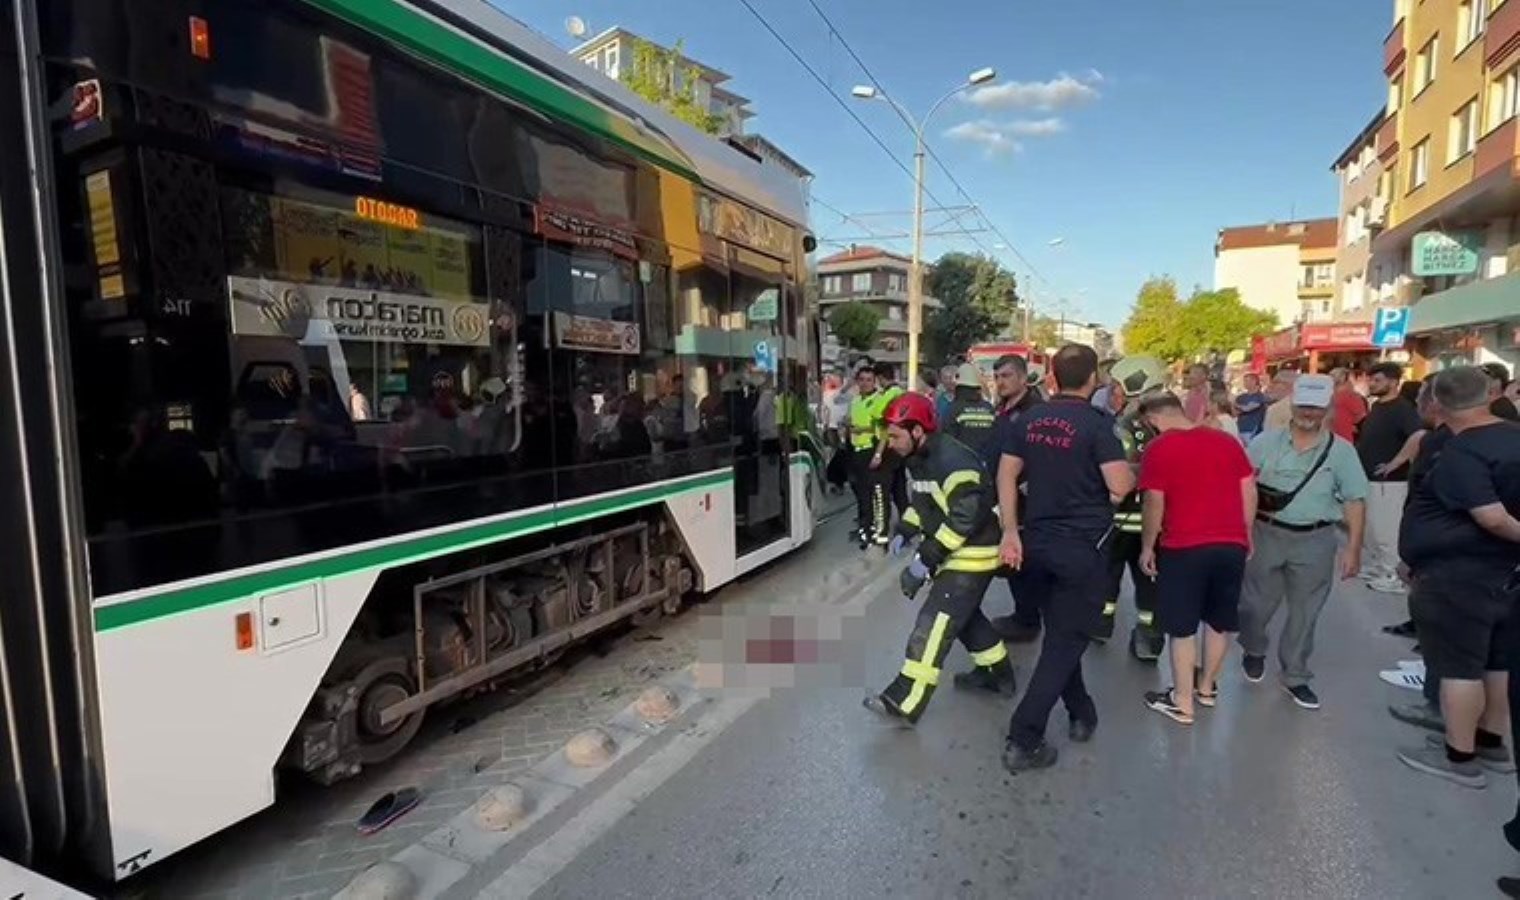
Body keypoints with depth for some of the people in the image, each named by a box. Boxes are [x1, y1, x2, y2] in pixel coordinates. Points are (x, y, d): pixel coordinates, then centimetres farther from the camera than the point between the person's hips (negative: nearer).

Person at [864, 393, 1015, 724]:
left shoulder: (953, 461, -27)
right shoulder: (920, 458, 5)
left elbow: (965, 517, -30)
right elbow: (922, 500, 17)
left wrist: (926, 559, -27)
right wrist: (904, 533, 2)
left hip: (972, 555, -10)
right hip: (953, 551, 10)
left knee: (934, 622, -12)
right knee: (965, 614, 22)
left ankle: (905, 703, -8)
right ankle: (998, 673, 42)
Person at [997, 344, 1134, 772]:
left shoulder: (1029, 419, 3)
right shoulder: (1097, 424, -13)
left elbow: (1006, 476, 2)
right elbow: (1120, 486, -17)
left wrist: (1011, 532, 3)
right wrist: (1132, 471, 6)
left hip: (1037, 541, 6)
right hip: (1082, 546, -5)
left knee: (1059, 634, 22)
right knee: (1066, 641, 2)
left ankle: (1081, 715, 38)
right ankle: (1023, 741, 1)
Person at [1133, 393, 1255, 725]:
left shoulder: (1158, 448, -8)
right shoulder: (1227, 440, 7)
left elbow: (1155, 504, -10)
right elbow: (1249, 492, 9)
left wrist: (1147, 548, 0)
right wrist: (1245, 536, 18)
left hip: (1184, 548, -5)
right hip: (1232, 545, 6)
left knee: (1182, 627, 6)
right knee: (1219, 621, 19)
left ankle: (1182, 703, 14)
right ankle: (1207, 687, 35)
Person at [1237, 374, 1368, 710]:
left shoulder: (1341, 450, 0)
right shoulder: (1266, 441, -1)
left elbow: (1355, 501, 0)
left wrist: (1353, 548, -4)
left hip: (1315, 540, 1)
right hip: (1266, 534, -1)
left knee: (1304, 612, 10)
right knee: (1256, 603, 8)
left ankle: (1295, 676, 26)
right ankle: (1254, 651, 37)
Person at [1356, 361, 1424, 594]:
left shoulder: (1402, 408, -15)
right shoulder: (1377, 406, 12)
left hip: (1388, 481, -9)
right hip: (1367, 477, 9)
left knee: (1385, 530, -2)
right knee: (1369, 528, 18)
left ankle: (1391, 577, 8)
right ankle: (1372, 568, 30)